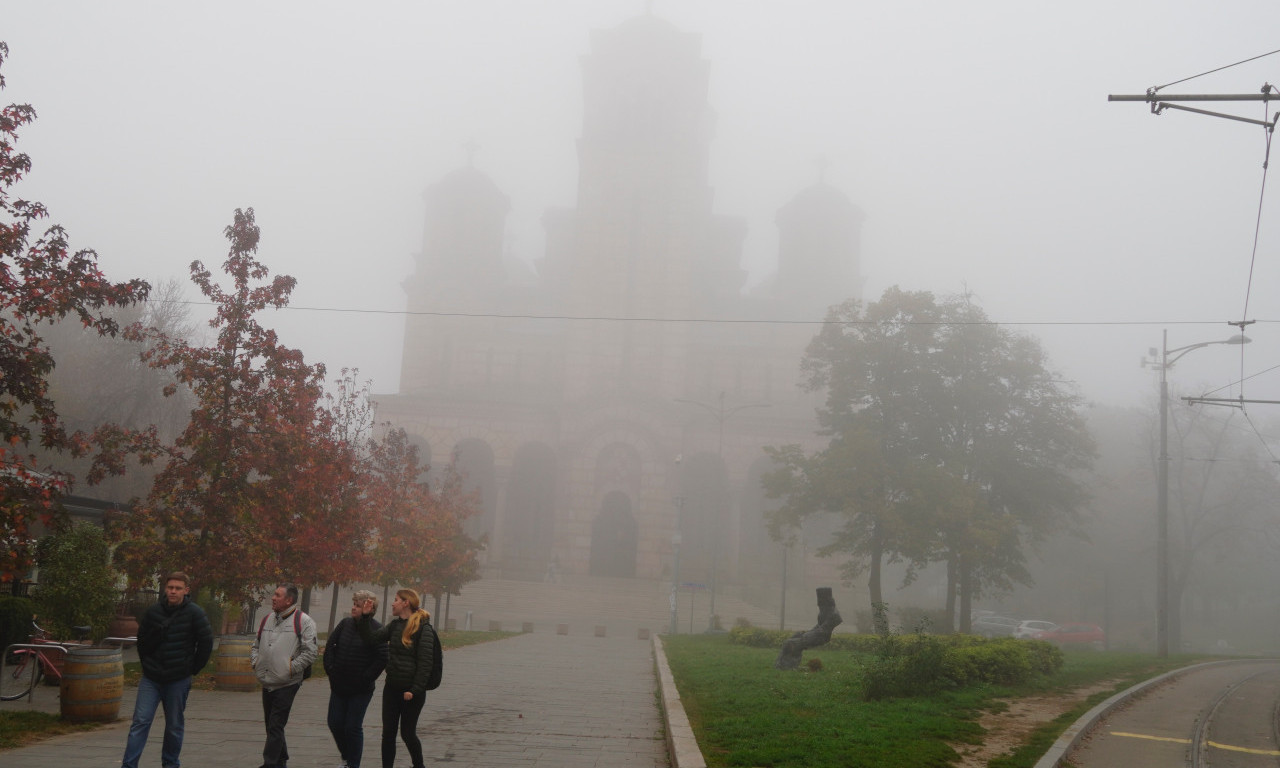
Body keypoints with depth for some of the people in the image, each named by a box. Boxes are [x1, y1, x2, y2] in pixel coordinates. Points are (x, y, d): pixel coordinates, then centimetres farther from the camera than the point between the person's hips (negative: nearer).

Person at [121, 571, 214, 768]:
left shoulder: (194, 613, -8)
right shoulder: (153, 611, 0)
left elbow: (206, 643, -4)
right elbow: (142, 639, 15)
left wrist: (193, 668, -2)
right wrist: (146, 663, 10)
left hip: (178, 680, -2)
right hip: (151, 678, 2)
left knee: (174, 726, 8)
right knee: (140, 721, -5)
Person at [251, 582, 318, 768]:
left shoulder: (303, 621, -8)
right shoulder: (268, 619, 14)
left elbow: (310, 652, -12)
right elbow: (255, 645, 25)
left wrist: (291, 668, -14)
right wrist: (255, 662, 9)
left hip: (287, 684, -7)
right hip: (267, 683, 7)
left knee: (276, 726, -8)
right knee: (271, 724, 15)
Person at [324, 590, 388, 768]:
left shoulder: (376, 630, -13)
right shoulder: (345, 624, 4)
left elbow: (382, 658, -16)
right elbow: (329, 646, 12)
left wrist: (366, 678, -14)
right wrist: (330, 668, 3)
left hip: (360, 690, -6)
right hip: (339, 686, 6)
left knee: (353, 727, -1)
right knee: (335, 723, 11)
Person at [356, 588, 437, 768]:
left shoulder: (423, 628, -13)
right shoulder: (394, 625, 8)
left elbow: (425, 663, -16)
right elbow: (371, 639, 5)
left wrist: (414, 690, -19)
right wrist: (365, 617, -5)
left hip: (412, 690, -6)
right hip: (392, 687, 6)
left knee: (407, 733, 4)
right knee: (388, 732, 7)